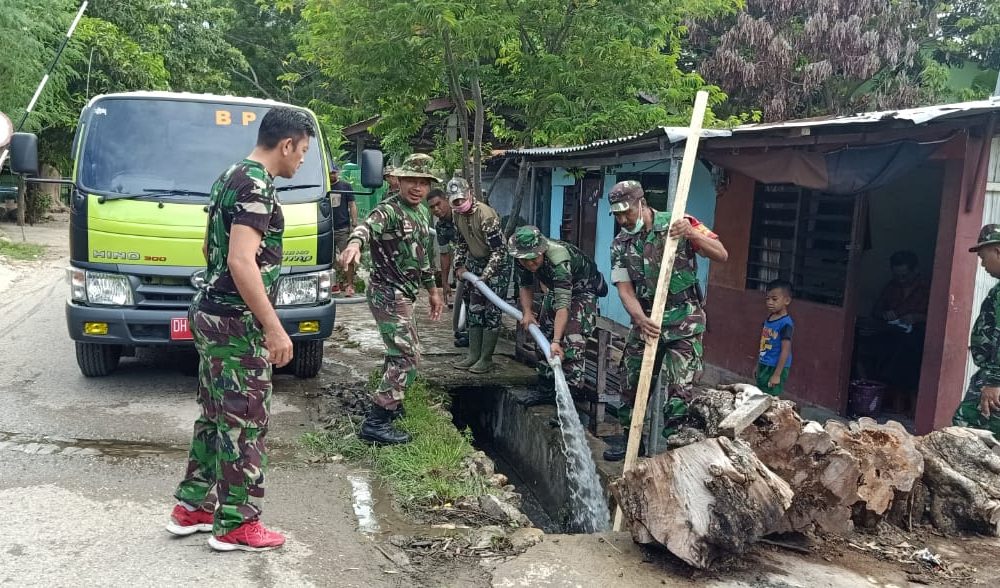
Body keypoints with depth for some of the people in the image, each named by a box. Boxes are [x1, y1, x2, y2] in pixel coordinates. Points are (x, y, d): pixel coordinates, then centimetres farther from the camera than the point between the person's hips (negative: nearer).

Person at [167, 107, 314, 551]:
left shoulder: (230, 177, 14)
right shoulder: (257, 185, -18)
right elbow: (242, 262, -26)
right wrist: (274, 328, -24)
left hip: (211, 313, 10)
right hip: (238, 322, -10)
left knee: (216, 416, 18)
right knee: (244, 423, 0)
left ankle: (192, 507, 28)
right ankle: (236, 525, 10)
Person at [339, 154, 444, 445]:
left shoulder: (422, 213, 12)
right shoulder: (389, 210, -17)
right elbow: (368, 225, -40)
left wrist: (432, 289, 25)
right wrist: (355, 242, -62)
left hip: (401, 294, 10)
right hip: (388, 293, -10)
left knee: (402, 351, 23)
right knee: (407, 357, -13)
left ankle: (390, 403, 41)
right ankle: (376, 423, -11)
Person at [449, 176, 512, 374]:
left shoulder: (486, 215, -28)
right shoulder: (457, 214, -4)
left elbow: (499, 250, -26)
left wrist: (485, 276, -27)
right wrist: (459, 265, 4)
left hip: (498, 264, -8)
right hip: (475, 262, 8)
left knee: (492, 311, -6)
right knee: (475, 309, 9)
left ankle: (486, 359, 0)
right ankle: (474, 355, 16)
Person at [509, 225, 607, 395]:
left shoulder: (559, 260, -42)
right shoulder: (523, 259, -20)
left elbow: (563, 304, -47)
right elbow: (526, 285, -1)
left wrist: (556, 342, -53)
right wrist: (527, 312, -17)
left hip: (582, 289, -7)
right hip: (555, 288, 7)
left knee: (573, 336, -23)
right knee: (545, 332, 12)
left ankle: (572, 386, -18)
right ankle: (545, 379, 27)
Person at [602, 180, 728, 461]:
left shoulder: (678, 223, -10)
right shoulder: (620, 245, 2)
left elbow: (721, 254, -12)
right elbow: (625, 289, -5)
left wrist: (691, 233, -29)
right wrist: (641, 319, -24)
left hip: (684, 318, -5)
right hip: (645, 319, 5)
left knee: (679, 390, -9)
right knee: (631, 382, 12)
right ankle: (630, 439, 30)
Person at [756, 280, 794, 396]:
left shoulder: (786, 323, -18)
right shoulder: (768, 319, 6)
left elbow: (785, 351, -20)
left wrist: (777, 374, -21)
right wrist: (757, 366, 18)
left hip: (776, 368, -8)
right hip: (763, 366, 8)